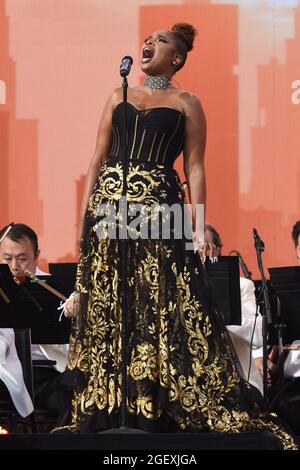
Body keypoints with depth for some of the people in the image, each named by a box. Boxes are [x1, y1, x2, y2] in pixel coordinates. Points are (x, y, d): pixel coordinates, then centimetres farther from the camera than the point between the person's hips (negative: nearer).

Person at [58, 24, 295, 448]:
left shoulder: (186, 104, 7)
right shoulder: (119, 97, 17)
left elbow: (194, 168, 1)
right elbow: (98, 158, 15)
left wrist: (198, 224, -7)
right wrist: (85, 209, 5)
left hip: (158, 208, -3)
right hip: (108, 207, 4)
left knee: (160, 306, -6)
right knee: (104, 307, 3)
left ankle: (159, 408, -2)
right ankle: (105, 409, 9)